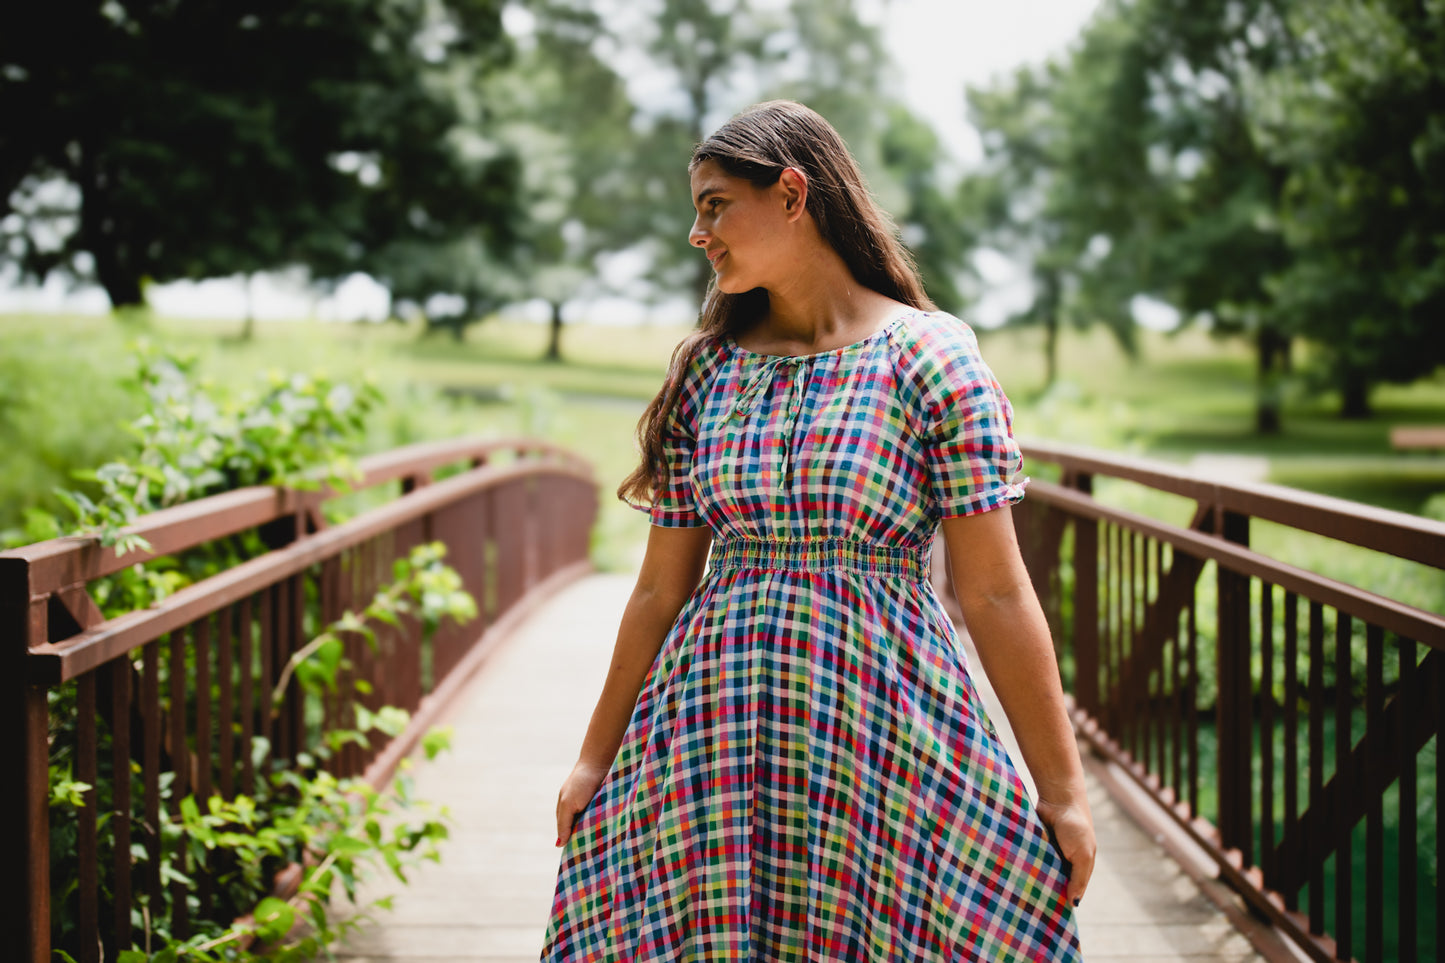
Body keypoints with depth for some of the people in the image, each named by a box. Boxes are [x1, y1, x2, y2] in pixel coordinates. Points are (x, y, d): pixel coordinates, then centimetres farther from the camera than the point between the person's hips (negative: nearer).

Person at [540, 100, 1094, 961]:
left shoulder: (928, 355, -4)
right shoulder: (707, 370, 9)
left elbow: (994, 593, -6)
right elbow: (660, 589, 13)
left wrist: (1061, 790, -6)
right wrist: (596, 758, 14)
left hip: (882, 731, -3)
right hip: (711, 740, 4)